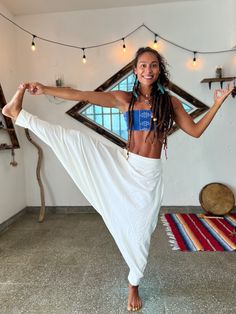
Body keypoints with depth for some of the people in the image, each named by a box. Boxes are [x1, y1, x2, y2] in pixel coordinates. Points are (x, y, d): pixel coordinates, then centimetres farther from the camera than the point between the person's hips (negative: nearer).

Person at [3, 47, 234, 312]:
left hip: (149, 173, 0)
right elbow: (83, 95, -7)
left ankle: (133, 285, 33)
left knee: (140, 229, 9)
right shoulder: (124, 99, 1)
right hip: (123, 163, 0)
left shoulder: (171, 102, 4)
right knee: (75, 139, -17)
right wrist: (45, 90, -14)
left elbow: (195, 131, 5)